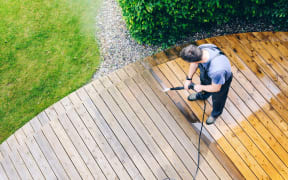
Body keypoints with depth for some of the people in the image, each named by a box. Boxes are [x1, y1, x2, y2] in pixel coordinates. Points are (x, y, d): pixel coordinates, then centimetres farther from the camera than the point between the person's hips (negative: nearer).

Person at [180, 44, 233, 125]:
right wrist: (188, 78, -3)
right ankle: (202, 95, 72)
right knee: (204, 82, 36)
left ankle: (216, 113, 60)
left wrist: (201, 87, -11)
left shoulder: (217, 70, -51)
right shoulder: (200, 48, -34)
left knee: (217, 99, 26)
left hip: (221, 81, -5)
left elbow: (216, 88, -28)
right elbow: (195, 63, -10)